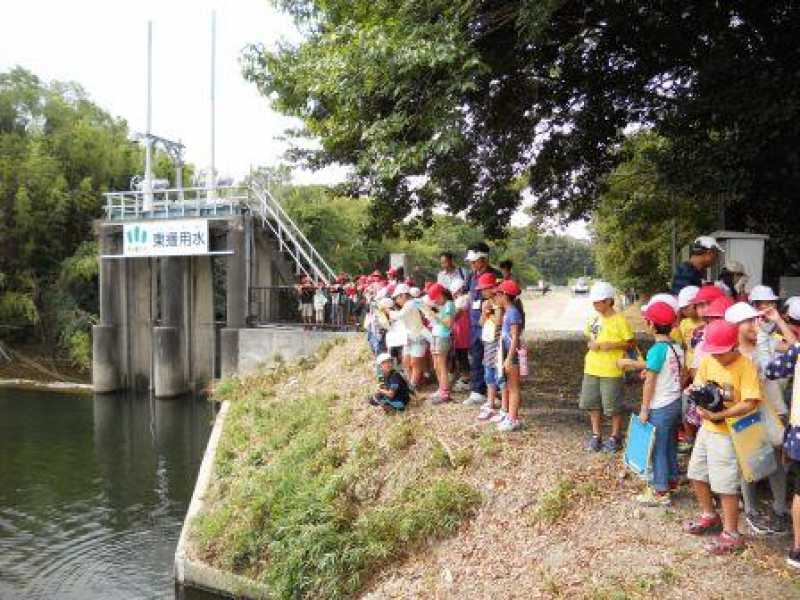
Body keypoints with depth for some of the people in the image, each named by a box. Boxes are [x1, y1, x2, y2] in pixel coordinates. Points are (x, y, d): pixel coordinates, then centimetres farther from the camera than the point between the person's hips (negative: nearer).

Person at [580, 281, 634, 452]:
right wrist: (592, 344, 1)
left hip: (611, 371, -6)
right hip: (592, 369, 6)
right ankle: (596, 435, 24)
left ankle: (615, 437, 21)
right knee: (592, 404, 11)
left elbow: (630, 343, -7)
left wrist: (611, 345, -18)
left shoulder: (619, 320, -9)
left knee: (613, 406, 4)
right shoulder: (595, 319, 8)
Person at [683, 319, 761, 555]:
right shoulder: (708, 360, 0)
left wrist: (718, 414, -29)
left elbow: (750, 403, -24)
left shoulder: (746, 366, -19)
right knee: (696, 474, 19)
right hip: (707, 428, 7)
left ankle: (731, 535, 16)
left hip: (728, 434, -7)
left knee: (725, 485, -1)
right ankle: (709, 516, 41)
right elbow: (697, 387, 7)